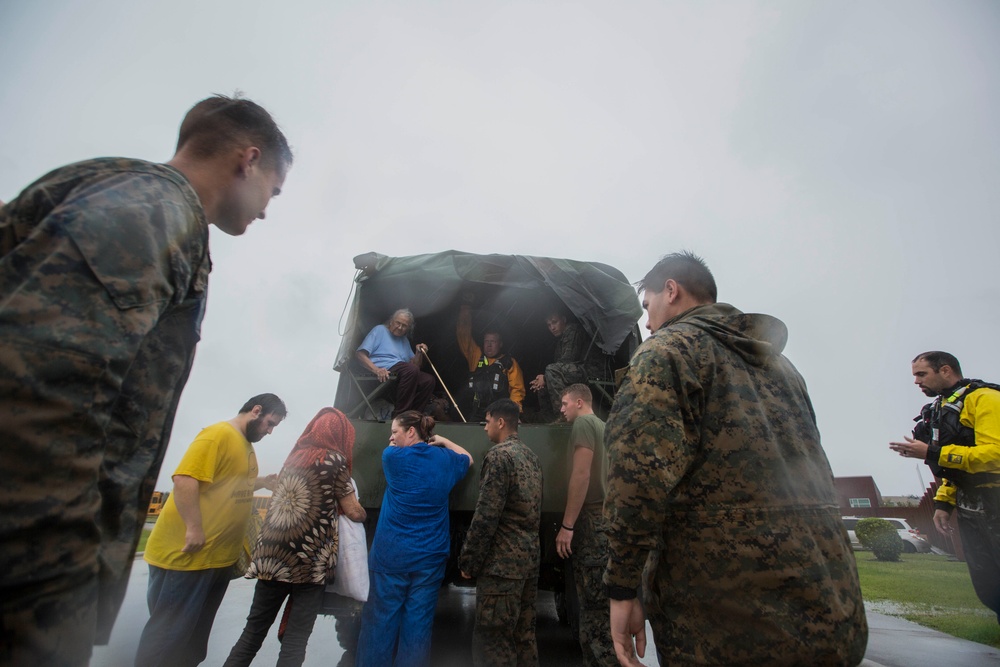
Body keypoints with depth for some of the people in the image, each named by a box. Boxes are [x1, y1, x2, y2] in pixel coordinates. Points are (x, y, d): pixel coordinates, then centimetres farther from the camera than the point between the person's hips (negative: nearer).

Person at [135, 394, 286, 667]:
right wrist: (194, 528, -26)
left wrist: (262, 482, 6)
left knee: (196, 631, 20)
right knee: (169, 633, 5)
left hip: (219, 555, 9)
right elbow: (185, 479, -25)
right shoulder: (219, 434, -17)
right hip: (188, 554, -9)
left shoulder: (246, 444, 12)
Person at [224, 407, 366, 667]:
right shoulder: (333, 460, -6)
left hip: (272, 556, 6)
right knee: (296, 638, 5)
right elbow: (354, 512, -2)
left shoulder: (295, 456, 12)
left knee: (255, 629, 15)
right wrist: (362, 513, 20)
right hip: (309, 561, -6)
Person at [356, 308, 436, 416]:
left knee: (428, 379, -18)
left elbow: (415, 365, 22)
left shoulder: (405, 340, 26)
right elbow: (361, 354, -4)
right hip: (384, 372, -7)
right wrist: (376, 370, -21)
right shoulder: (380, 330, 7)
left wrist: (419, 353, 1)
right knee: (412, 370, -33)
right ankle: (399, 415, -29)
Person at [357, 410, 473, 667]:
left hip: (390, 555, -2)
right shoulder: (445, 459, 3)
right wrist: (443, 441, 25)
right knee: (418, 623, 8)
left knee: (381, 621, 9)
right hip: (430, 557, 2)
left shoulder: (392, 456, -6)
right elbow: (468, 459, 24)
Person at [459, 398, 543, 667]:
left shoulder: (499, 455, -15)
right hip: (529, 557, 9)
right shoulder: (530, 456, 11)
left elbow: (486, 516, -18)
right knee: (524, 635, 16)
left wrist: (468, 560, -10)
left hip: (502, 562, -9)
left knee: (491, 640, 1)